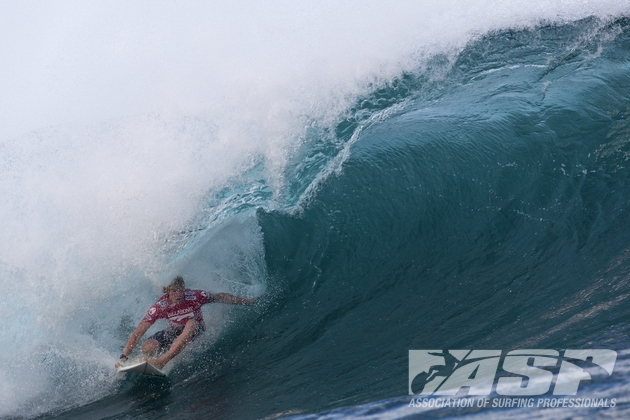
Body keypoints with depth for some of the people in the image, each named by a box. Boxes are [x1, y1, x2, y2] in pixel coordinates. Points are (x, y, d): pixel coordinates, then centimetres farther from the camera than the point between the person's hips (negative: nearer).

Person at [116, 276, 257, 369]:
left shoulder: (195, 297, -27)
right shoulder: (160, 307, -25)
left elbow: (220, 297, -10)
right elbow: (138, 333, -25)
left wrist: (246, 301, -1)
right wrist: (124, 357, -33)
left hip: (196, 333, -1)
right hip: (174, 333, 1)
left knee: (191, 323, -38)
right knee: (147, 347, -26)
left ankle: (162, 361, -44)